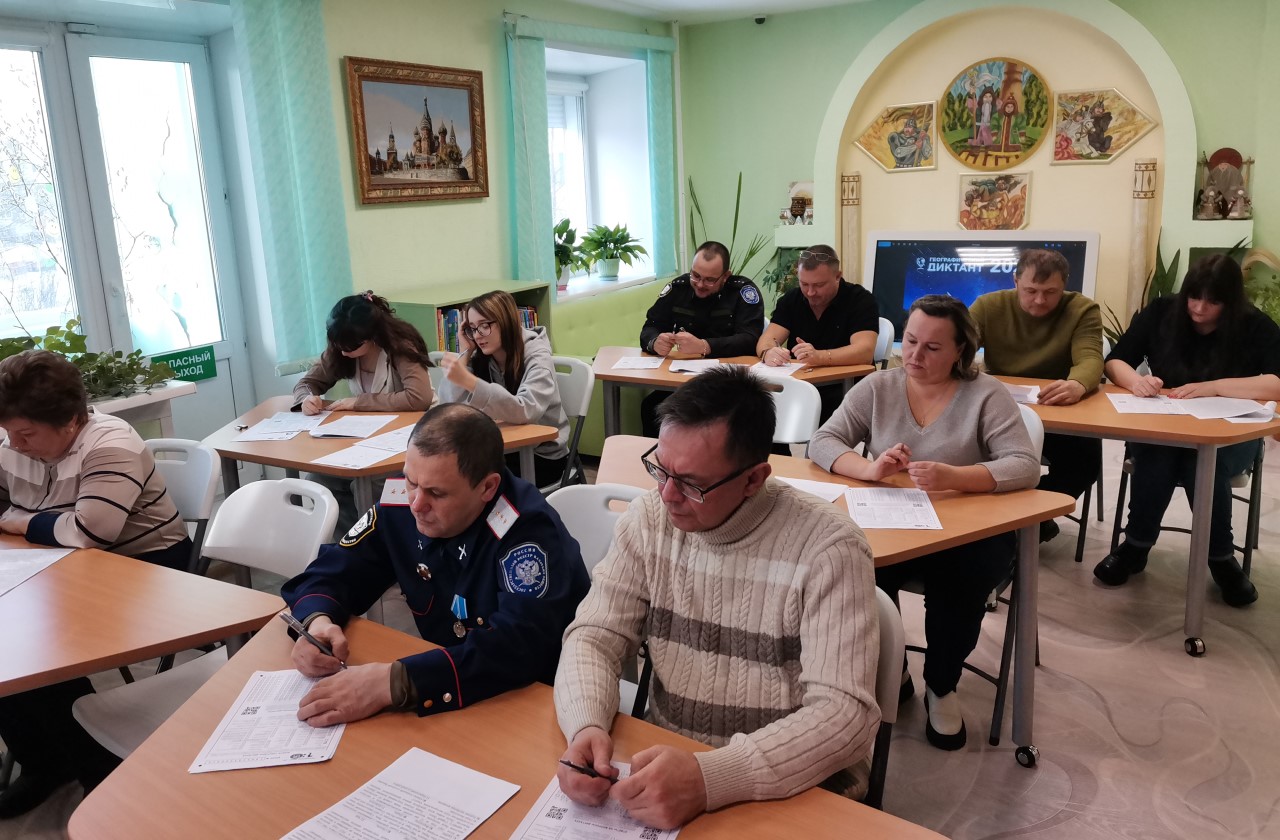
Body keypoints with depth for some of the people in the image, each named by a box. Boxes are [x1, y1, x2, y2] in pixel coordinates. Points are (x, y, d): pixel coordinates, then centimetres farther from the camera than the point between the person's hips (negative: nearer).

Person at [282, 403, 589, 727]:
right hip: (444, 696, 5)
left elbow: (519, 648, -34)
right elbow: (331, 573, 3)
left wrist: (392, 682, -39)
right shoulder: (402, 506, -7)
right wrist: (318, 622, -18)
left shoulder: (528, 533, -24)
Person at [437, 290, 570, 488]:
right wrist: (466, 352, -12)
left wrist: (468, 381, -43)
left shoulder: (536, 356, -18)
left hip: (542, 455, -5)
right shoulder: (480, 357, -1)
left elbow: (525, 410, -35)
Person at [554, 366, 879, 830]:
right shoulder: (648, 518, -3)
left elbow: (845, 712, -21)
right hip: (665, 763, 4)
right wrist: (587, 727, -22)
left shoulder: (826, 546, -17)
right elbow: (595, 638, -2)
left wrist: (710, 778, -33)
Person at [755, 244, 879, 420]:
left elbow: (865, 350, -19)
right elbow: (766, 340, -3)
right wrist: (768, 353, -29)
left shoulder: (860, 300, -6)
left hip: (846, 388, -3)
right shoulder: (790, 300, 6)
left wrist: (819, 357, -36)